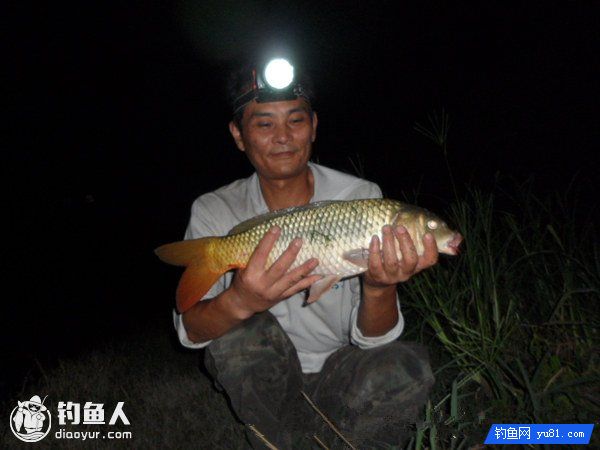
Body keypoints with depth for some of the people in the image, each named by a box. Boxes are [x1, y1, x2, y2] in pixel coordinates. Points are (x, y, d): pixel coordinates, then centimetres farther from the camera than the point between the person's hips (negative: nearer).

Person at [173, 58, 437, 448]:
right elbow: (190, 331, -20)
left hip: (339, 377, 0)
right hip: (259, 383, 1)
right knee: (241, 327, -29)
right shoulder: (215, 211, -10)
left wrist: (379, 288, -38)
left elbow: (371, 338, -15)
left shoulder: (361, 197, -12)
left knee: (408, 366, -28)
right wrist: (239, 303, -42)